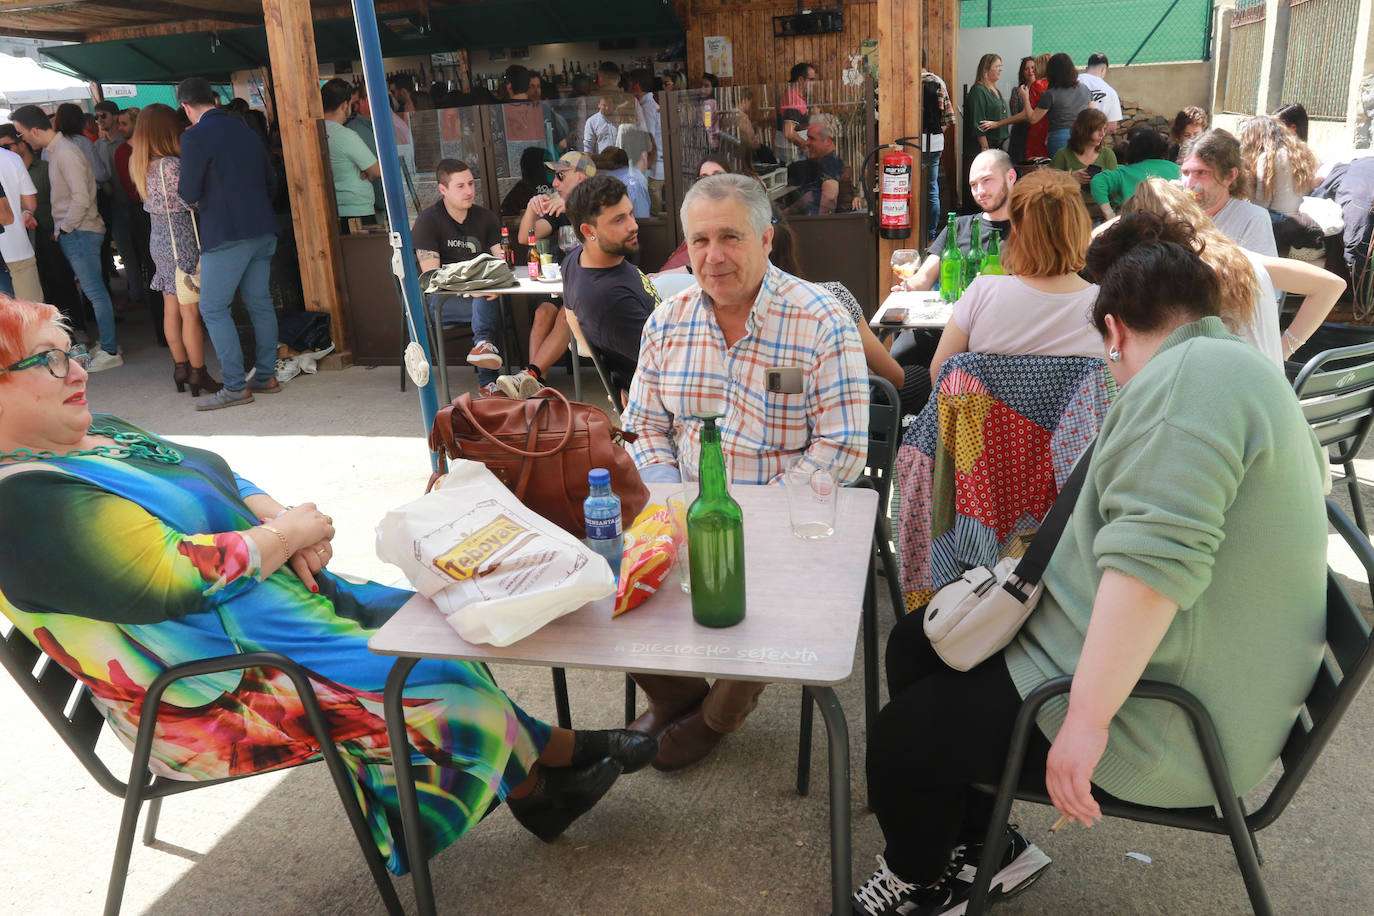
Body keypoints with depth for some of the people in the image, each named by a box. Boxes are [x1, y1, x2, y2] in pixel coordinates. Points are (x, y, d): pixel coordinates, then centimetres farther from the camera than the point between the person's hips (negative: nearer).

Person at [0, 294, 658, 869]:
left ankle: (529, 784, 11)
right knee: (443, 682, -12)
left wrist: (272, 514, -8)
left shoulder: (100, 434, 9)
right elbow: (172, 578, -29)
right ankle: (549, 755, 15)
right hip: (214, 692, -9)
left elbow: (223, 484, 14)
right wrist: (283, 535, -15)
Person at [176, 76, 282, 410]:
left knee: (213, 308, 0)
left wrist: (199, 200, 13)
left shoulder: (194, 137, -9)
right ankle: (266, 376, 17)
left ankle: (236, 387, -3)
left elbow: (189, 193, -8)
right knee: (259, 302, 12)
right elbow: (271, 180, 16)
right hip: (263, 230, 7)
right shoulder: (245, 130, 11)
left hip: (226, 234, -7)